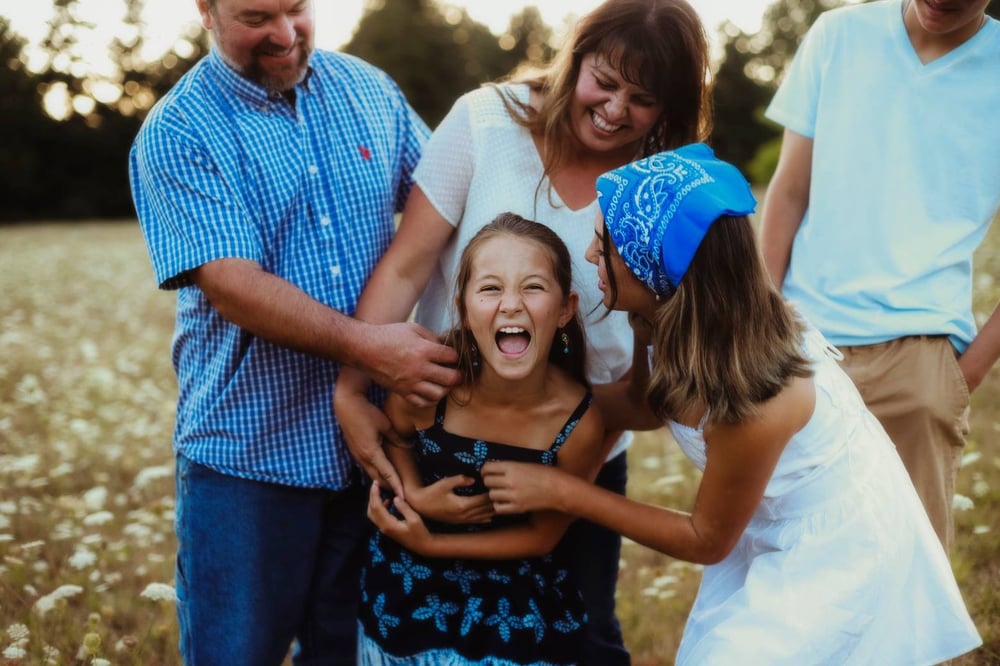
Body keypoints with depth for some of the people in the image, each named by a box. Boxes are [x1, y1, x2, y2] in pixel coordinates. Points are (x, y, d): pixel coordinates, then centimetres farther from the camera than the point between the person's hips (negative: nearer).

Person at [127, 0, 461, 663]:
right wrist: (367, 346, -29)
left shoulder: (372, 92, 5)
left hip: (374, 443, 4)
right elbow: (231, 283, -20)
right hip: (249, 452, -4)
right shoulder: (177, 134, -10)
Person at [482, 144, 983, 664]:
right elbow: (644, 404, 4)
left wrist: (560, 492, -18)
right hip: (771, 537, 7)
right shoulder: (681, 322, -18)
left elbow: (706, 539, -18)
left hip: (834, 556, -7)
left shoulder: (751, 402, -36)